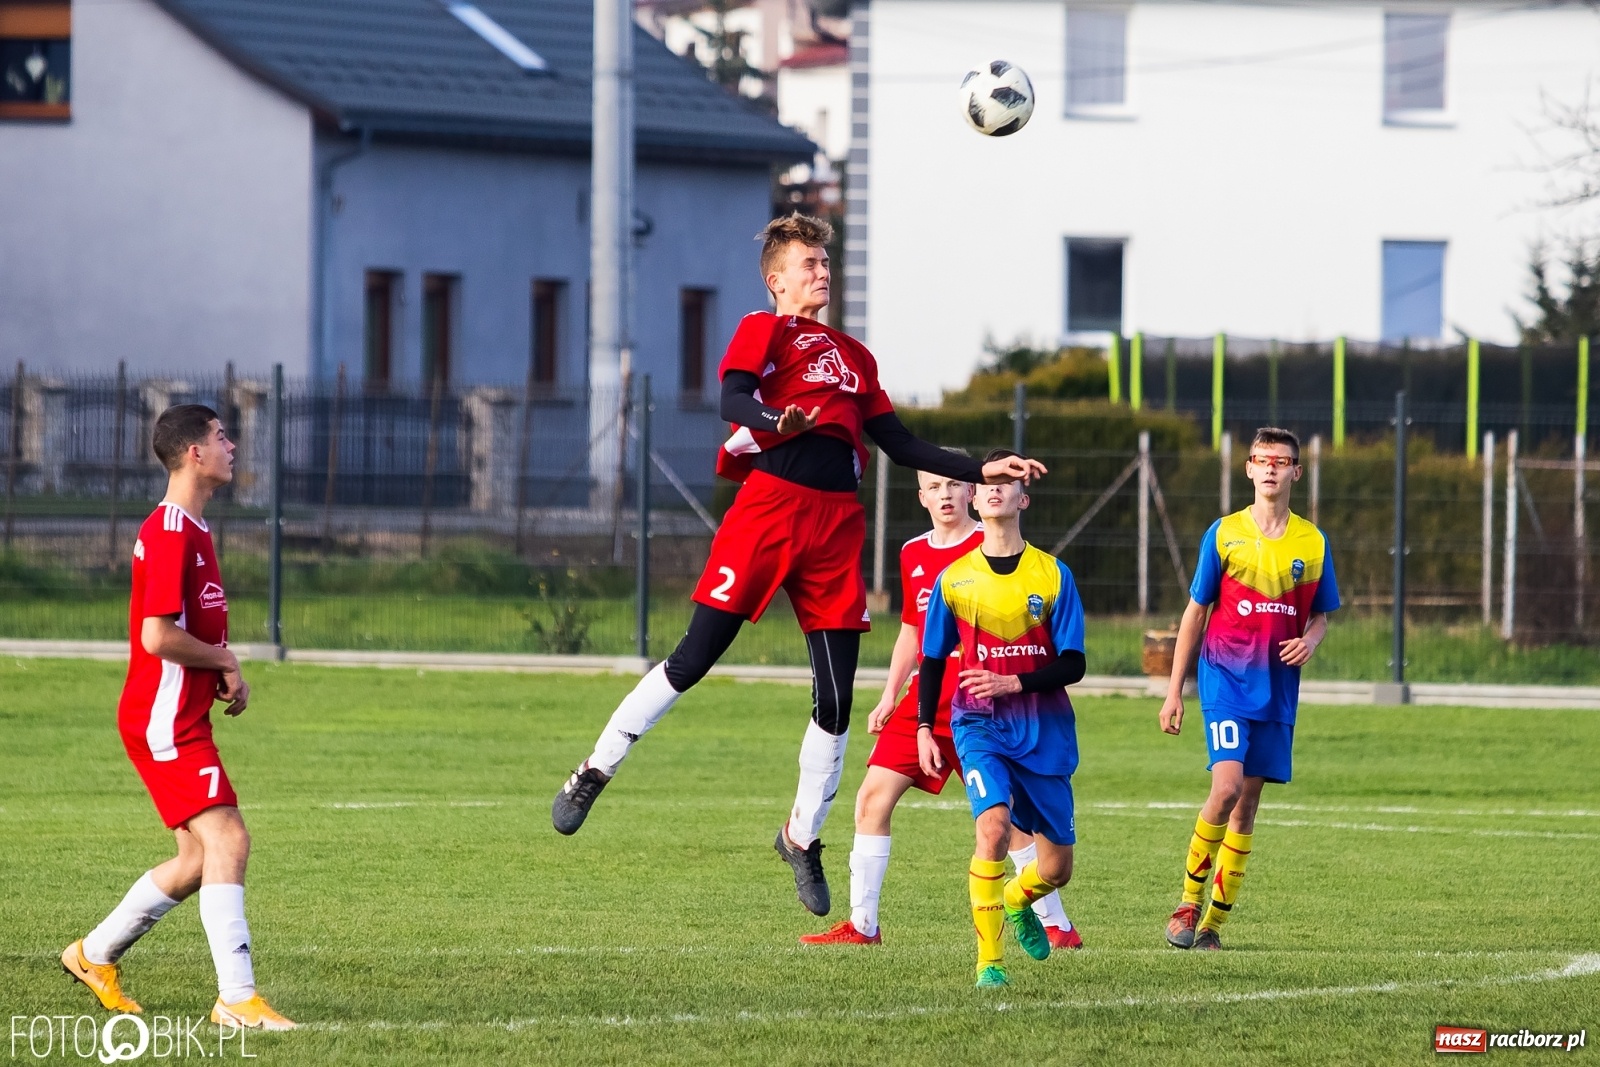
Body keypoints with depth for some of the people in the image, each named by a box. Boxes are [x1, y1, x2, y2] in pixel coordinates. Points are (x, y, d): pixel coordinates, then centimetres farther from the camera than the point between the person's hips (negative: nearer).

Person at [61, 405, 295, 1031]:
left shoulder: (192, 530, 17)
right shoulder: (170, 533, -16)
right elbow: (158, 636, -24)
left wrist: (221, 672, 10)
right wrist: (225, 663, -10)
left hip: (183, 716, 10)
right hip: (166, 720, -10)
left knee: (199, 857, 13)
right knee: (227, 840, -16)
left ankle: (95, 955, 25)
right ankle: (236, 998, -18)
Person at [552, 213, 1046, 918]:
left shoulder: (853, 356, 26)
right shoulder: (764, 331, 6)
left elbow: (901, 447, 28)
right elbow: (732, 398, -14)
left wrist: (981, 471, 21)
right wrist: (777, 422, -36)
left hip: (836, 523, 6)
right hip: (770, 505, -5)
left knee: (835, 701, 2)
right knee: (695, 659, -8)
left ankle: (802, 837, 16)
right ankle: (595, 773, 4)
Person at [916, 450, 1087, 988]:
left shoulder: (1053, 575, -1)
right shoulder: (953, 579, 2)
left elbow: (1073, 664, -3)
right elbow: (933, 660, 12)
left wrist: (1013, 683, -17)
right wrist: (924, 730, 5)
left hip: (1045, 732, 1)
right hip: (980, 725, -1)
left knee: (1057, 867, 7)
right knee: (993, 825, -28)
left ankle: (1016, 902, 44)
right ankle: (988, 960, -19)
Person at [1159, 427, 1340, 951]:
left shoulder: (1312, 542, 6)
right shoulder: (1224, 534, 1)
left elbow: (1320, 615, 16)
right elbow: (1195, 612, 5)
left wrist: (1310, 642, -9)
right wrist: (1173, 690, 3)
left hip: (1278, 688, 3)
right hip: (1226, 677, -3)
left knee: (1248, 800, 4)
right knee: (1227, 786, -19)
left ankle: (1214, 921, 11)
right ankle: (1189, 901, -4)